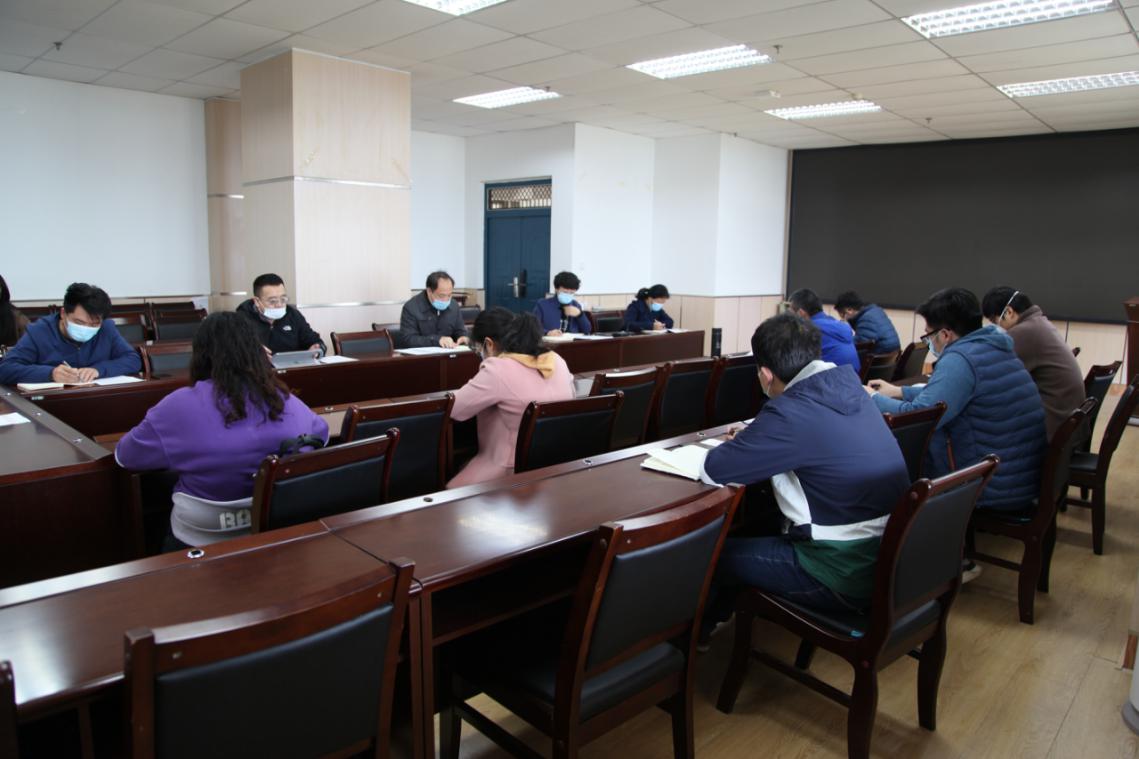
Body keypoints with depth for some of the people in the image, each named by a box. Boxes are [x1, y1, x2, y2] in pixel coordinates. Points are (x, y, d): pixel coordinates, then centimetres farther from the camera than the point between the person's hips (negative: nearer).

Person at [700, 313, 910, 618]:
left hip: (848, 573, -8)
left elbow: (713, 471, -14)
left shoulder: (790, 412, -22)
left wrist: (741, 445, 6)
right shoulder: (847, 386, 2)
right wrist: (752, 440, 13)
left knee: (713, 552, 8)